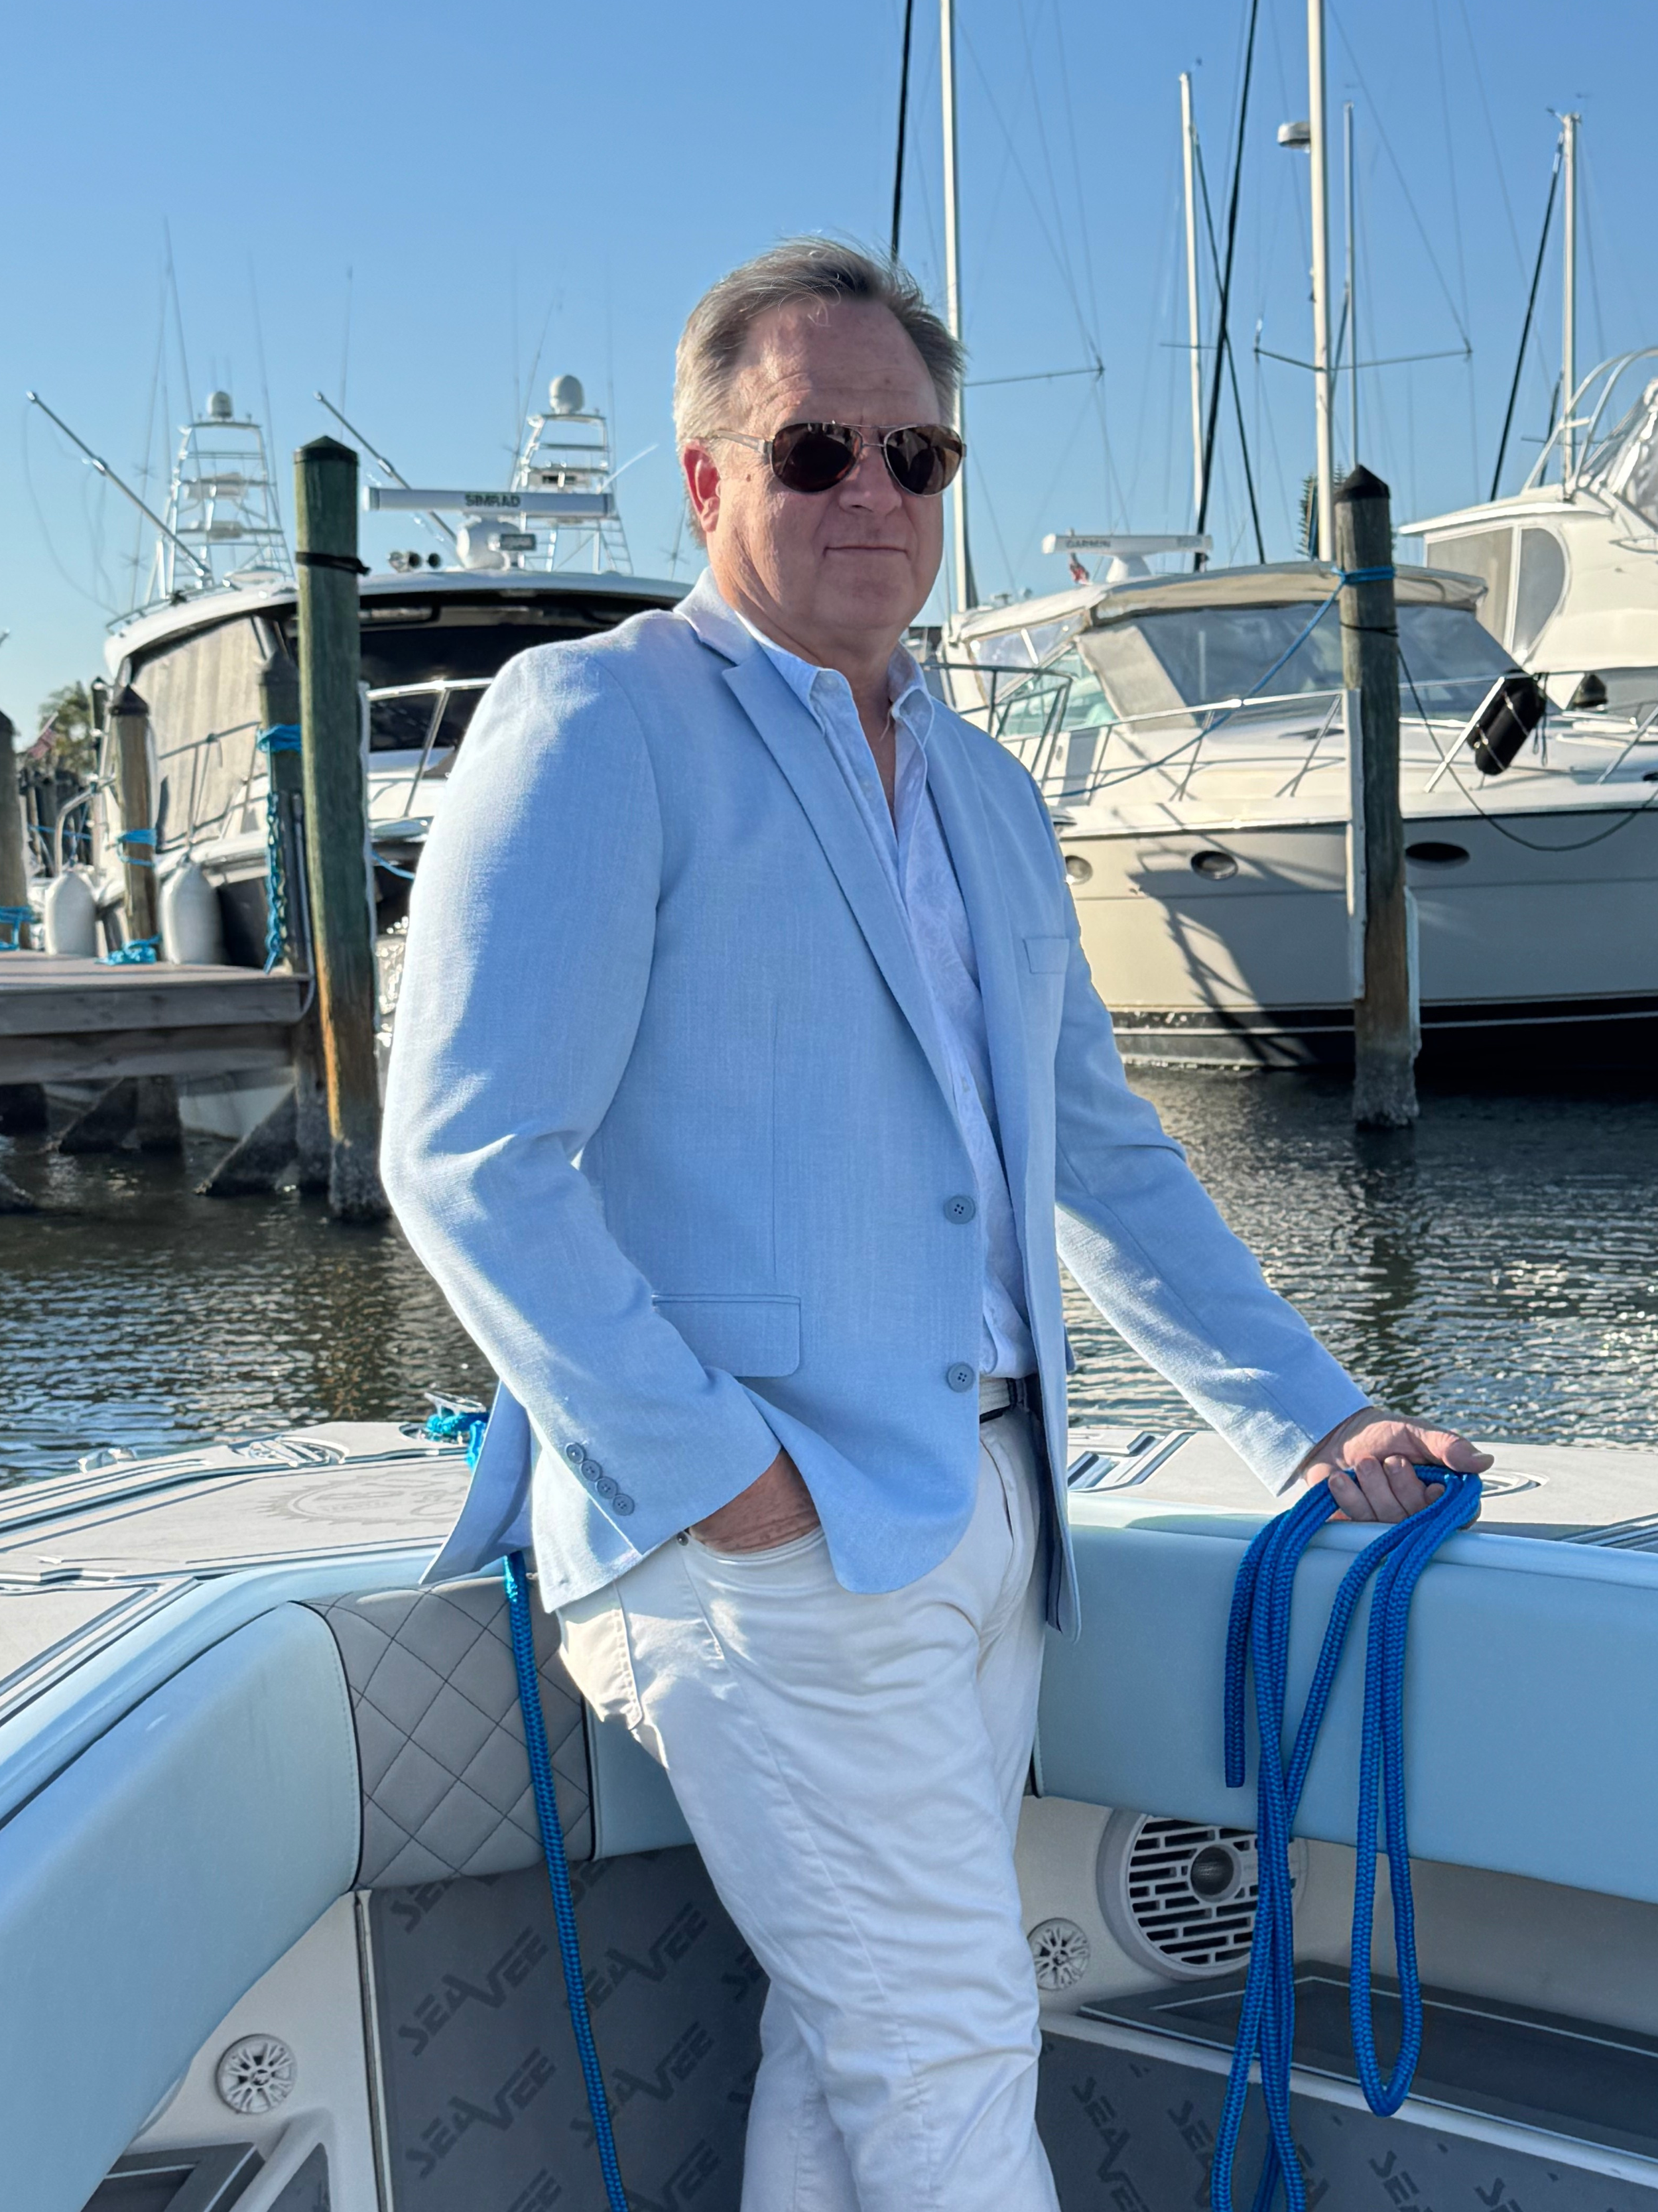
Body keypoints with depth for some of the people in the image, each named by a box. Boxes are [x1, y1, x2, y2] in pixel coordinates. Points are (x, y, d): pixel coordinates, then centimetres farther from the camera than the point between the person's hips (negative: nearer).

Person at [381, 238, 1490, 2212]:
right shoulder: (593, 722, -5)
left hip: (981, 1513, 7)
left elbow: (1105, 1156, 24)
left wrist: (1311, 1416, 17)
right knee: (950, 2052, -5)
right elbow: (470, 1158, -13)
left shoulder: (988, 796, 19)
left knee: (859, 2042, 12)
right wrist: (712, 1471, -17)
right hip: (763, 1534, -7)